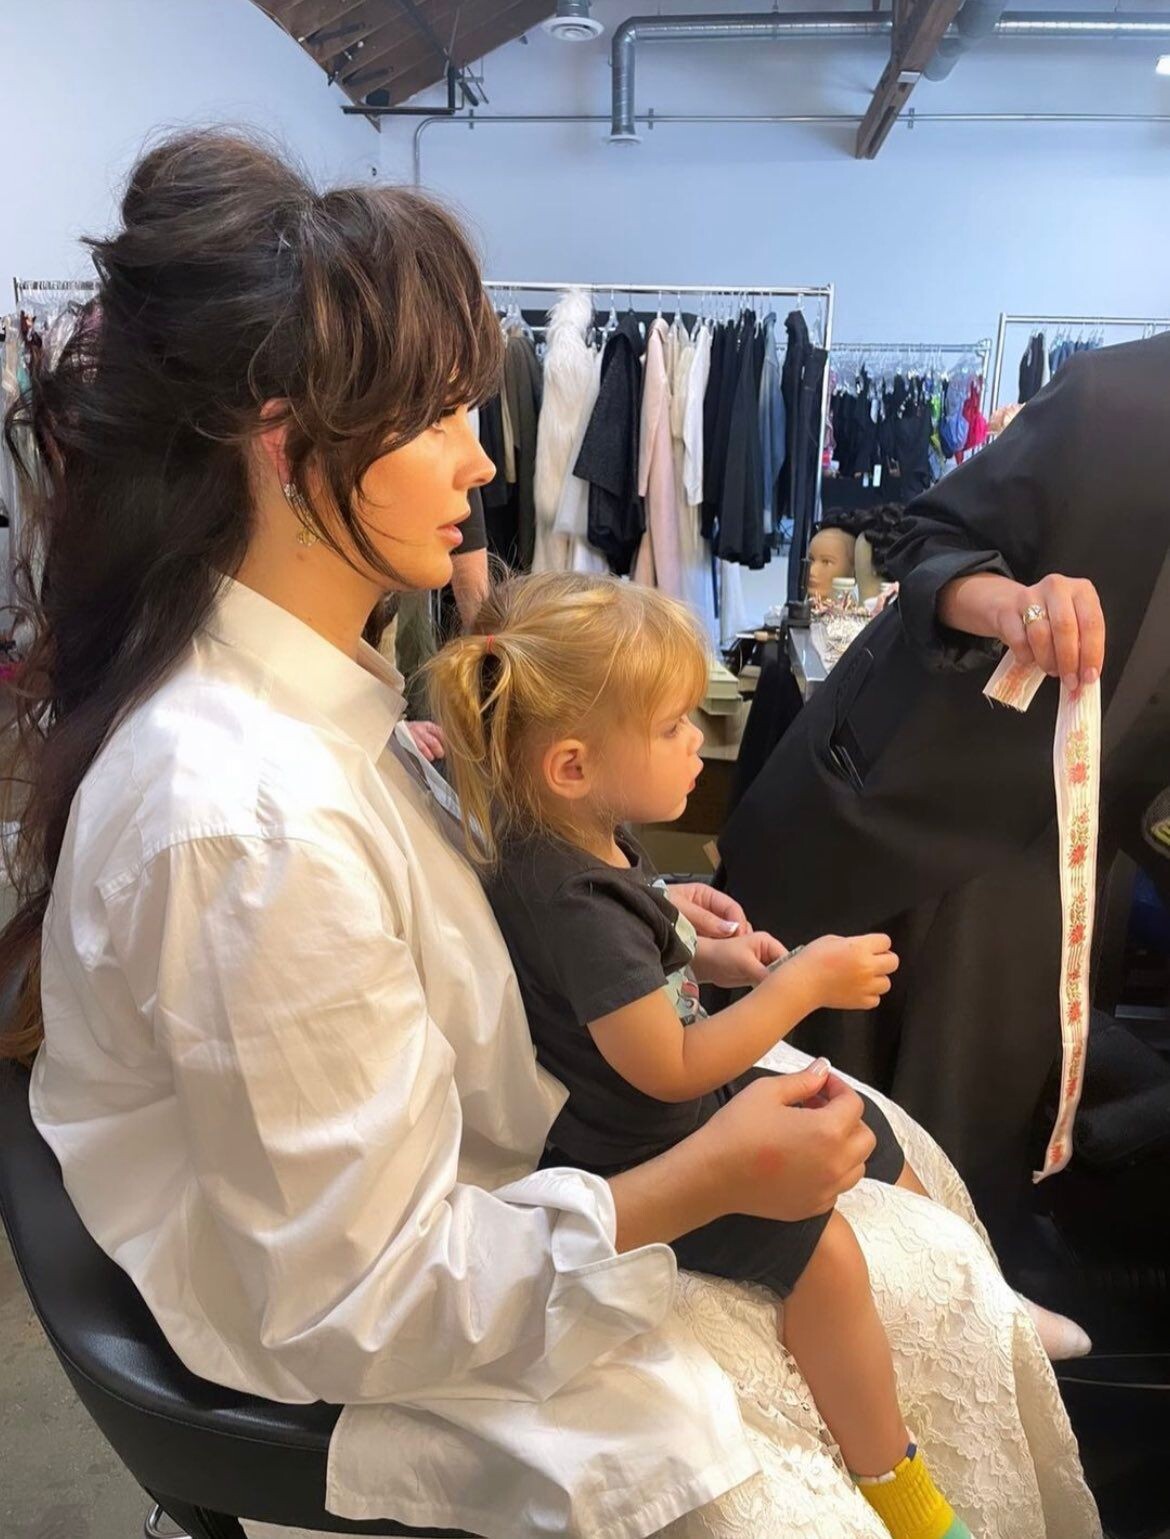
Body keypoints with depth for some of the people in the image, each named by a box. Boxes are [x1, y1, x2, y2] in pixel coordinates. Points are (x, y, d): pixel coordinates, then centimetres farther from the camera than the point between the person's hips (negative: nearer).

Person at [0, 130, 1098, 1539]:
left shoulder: (304, 689, -5)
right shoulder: (252, 823, -33)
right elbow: (361, 1301, -25)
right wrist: (702, 1181, -21)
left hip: (457, 1176, 8)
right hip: (353, 1352, -7)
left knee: (939, 1273, 8)